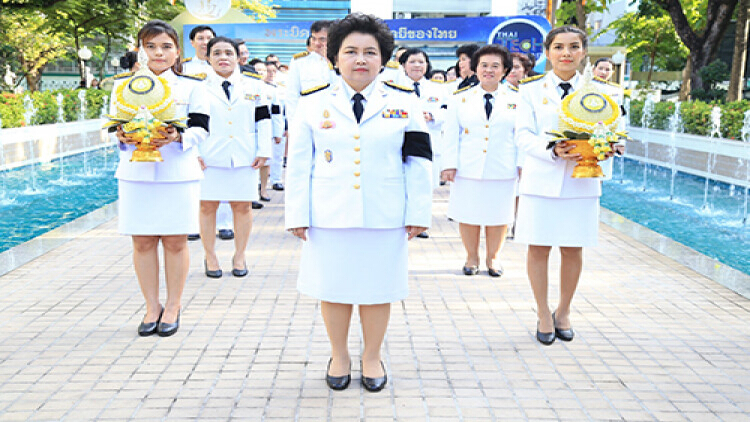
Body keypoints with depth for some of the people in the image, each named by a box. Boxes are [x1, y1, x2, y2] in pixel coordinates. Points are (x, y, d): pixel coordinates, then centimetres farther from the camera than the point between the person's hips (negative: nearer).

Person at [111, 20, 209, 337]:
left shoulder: (190, 86, 4)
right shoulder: (124, 85, 9)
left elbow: (201, 129, -1)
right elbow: (115, 124, 9)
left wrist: (177, 136, -21)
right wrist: (122, 137, -13)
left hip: (179, 174, -1)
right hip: (135, 174, 2)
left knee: (175, 241, 3)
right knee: (142, 242, 5)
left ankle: (173, 307, 18)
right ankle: (152, 307, 19)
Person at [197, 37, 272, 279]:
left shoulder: (254, 86, 9)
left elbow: (263, 119, 9)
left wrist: (263, 152, 2)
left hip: (244, 157, 1)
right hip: (209, 157, 0)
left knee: (242, 206, 4)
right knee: (207, 205, 2)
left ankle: (239, 256, 17)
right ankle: (210, 257, 15)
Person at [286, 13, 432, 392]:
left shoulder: (403, 104, 5)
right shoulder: (313, 104, 4)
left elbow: (418, 163, 4)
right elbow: (298, 165, 4)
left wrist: (418, 213, -1)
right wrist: (297, 215, -1)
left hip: (385, 218, 0)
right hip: (329, 218, 0)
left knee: (378, 289, 9)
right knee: (333, 289, 9)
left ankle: (372, 357, 28)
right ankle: (339, 355, 29)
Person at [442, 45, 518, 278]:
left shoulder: (514, 101, 9)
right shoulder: (461, 98, 7)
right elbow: (451, 134, 6)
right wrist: (450, 164, -1)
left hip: (502, 171, 0)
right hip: (468, 169, 0)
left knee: (498, 215, 7)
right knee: (468, 215, 5)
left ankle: (492, 258, 25)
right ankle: (471, 258, 23)